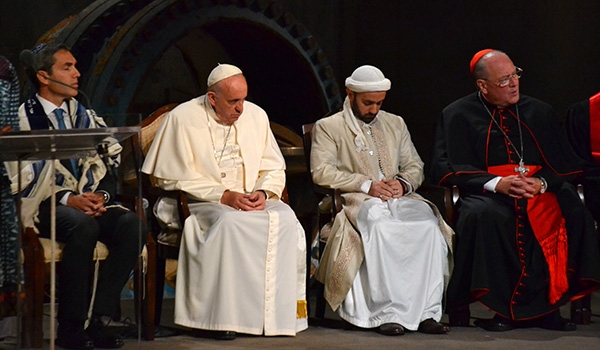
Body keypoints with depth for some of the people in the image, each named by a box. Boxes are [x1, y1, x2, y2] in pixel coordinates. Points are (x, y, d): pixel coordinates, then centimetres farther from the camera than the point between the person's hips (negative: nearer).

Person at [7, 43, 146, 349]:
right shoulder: (24, 117, 3)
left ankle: (98, 318, -24)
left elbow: (109, 168, 15)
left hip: (92, 201, 5)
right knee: (83, 227, -37)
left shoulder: (85, 116, 19)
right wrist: (68, 199, -18)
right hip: (46, 207, -5)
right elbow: (26, 177, -7)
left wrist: (101, 196, -7)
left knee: (133, 225, -25)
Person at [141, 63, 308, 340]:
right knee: (230, 223, -37)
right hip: (204, 204, -4)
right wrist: (224, 196, -16)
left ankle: (279, 313, -22)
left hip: (254, 203, 5)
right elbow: (174, 179, -8)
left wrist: (264, 192, -9)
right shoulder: (182, 119, -5)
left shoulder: (256, 115, 9)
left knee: (285, 219, -26)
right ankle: (219, 316, -32)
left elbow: (274, 168, 14)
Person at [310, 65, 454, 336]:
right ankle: (388, 313, -39)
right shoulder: (328, 127, 11)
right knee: (381, 227, -39)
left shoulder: (395, 124, 26)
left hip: (398, 198, 4)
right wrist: (366, 185, -13)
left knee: (428, 224, -30)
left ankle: (427, 312, -31)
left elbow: (415, 166, 22)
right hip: (357, 201, -4)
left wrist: (403, 182, -3)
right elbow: (321, 171, -4)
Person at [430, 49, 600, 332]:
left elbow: (564, 164, 12)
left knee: (572, 211, -29)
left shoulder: (540, 112, 19)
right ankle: (499, 307, -28)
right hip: (487, 193, -3)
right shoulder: (458, 115, 8)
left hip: (540, 191, 3)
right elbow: (446, 169, -2)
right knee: (482, 214, -38)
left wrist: (541, 183, -11)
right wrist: (496, 183, -15)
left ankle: (548, 306, -24)